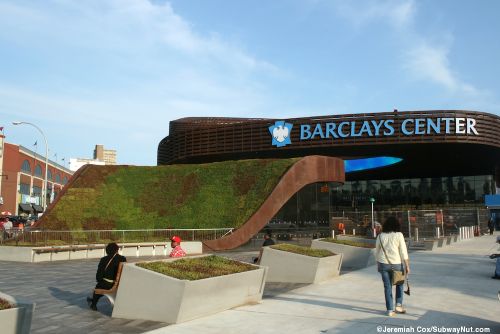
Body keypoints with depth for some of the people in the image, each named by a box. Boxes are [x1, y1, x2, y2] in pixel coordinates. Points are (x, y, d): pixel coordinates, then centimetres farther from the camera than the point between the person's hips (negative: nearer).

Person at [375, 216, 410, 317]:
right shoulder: (399, 235, -9)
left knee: (387, 287, 9)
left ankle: (390, 310, 10)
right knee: (399, 283, 21)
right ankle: (398, 305, 15)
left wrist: (378, 264, 19)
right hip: (396, 264, -2)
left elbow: (377, 251, 8)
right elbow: (403, 252, -11)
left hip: (383, 264, 2)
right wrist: (407, 266, -6)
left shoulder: (380, 236, 1)